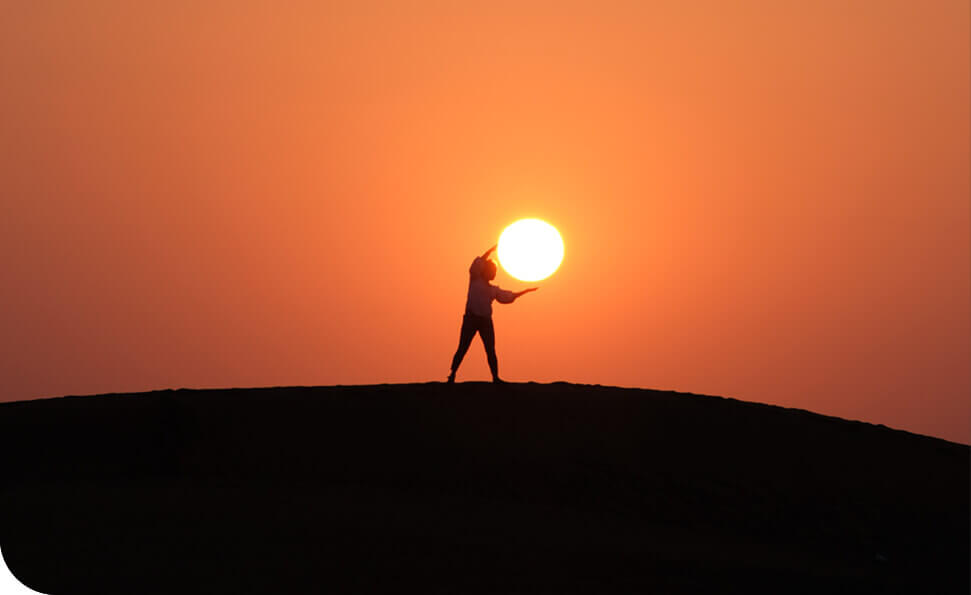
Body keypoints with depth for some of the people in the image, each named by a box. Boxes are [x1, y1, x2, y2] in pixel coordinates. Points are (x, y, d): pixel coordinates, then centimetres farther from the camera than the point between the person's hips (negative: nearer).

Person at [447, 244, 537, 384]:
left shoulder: (493, 290, 20)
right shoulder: (475, 279, 6)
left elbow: (509, 296, 27)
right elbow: (479, 262, -5)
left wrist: (526, 291, 26)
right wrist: (494, 248, -5)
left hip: (486, 321, 5)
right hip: (471, 318, -5)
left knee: (491, 350, 0)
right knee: (463, 348, -10)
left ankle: (495, 377, 2)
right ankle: (452, 374, -8)